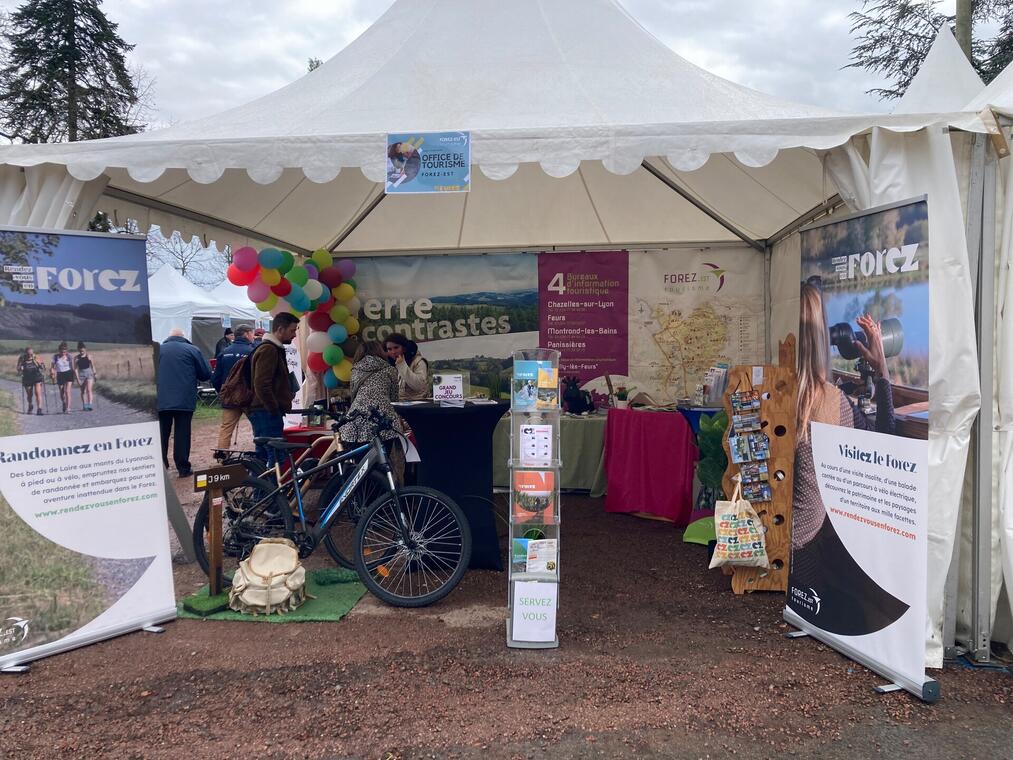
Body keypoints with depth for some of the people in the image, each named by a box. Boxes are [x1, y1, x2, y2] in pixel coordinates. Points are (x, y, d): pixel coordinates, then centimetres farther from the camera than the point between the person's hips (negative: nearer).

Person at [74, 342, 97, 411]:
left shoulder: (88, 356, -1)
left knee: (89, 390, -13)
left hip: (89, 374, -1)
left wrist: (95, 374, 10)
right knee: (83, 391, 8)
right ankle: (85, 406, 15)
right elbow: (75, 369, -3)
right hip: (81, 374, 1)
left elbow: (92, 366, 8)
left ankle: (90, 405, -19)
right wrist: (78, 379, -7)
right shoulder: (76, 358, -3)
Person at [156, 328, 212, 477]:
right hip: (185, 401, -2)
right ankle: (183, 468, 6)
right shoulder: (192, 350, -1)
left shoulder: (157, 350, 5)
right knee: (182, 434, 4)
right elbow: (206, 374, 1)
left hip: (161, 401, 2)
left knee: (162, 435, 11)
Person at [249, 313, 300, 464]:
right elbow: (261, 385, -22)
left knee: (262, 457, 14)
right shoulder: (268, 350, -14)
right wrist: (274, 409, -17)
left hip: (263, 412, 11)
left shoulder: (274, 349, 19)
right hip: (267, 413, -11)